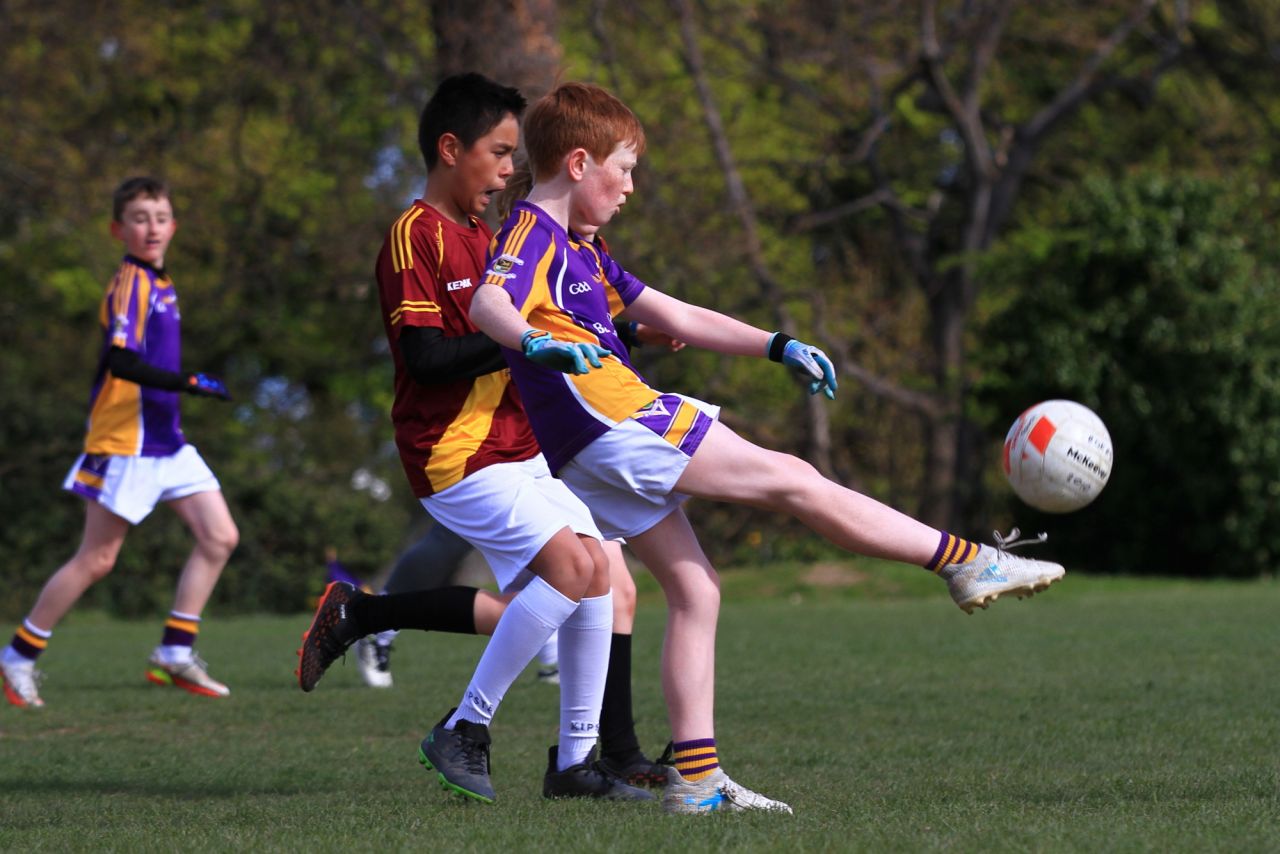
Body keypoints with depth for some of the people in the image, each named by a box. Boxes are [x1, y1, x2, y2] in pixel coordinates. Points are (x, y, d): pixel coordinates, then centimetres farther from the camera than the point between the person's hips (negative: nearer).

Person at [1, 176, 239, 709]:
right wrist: (189, 383, -30)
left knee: (219, 537, 0)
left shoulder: (156, 282, 14)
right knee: (96, 560, -2)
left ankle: (176, 652, 4)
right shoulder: (131, 282, -14)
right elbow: (121, 360, -26)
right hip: (126, 443, -9)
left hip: (166, 441, 9)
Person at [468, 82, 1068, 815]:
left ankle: (696, 778, 3)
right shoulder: (531, 233, -6)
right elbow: (488, 303, -27)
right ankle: (966, 563, 1)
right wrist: (539, 344, -47)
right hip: (611, 417, -10)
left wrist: (776, 346, 21)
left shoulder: (579, 251, 25)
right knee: (793, 481, -4)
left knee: (695, 591, 8)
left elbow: (676, 317, 26)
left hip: (594, 462, 10)